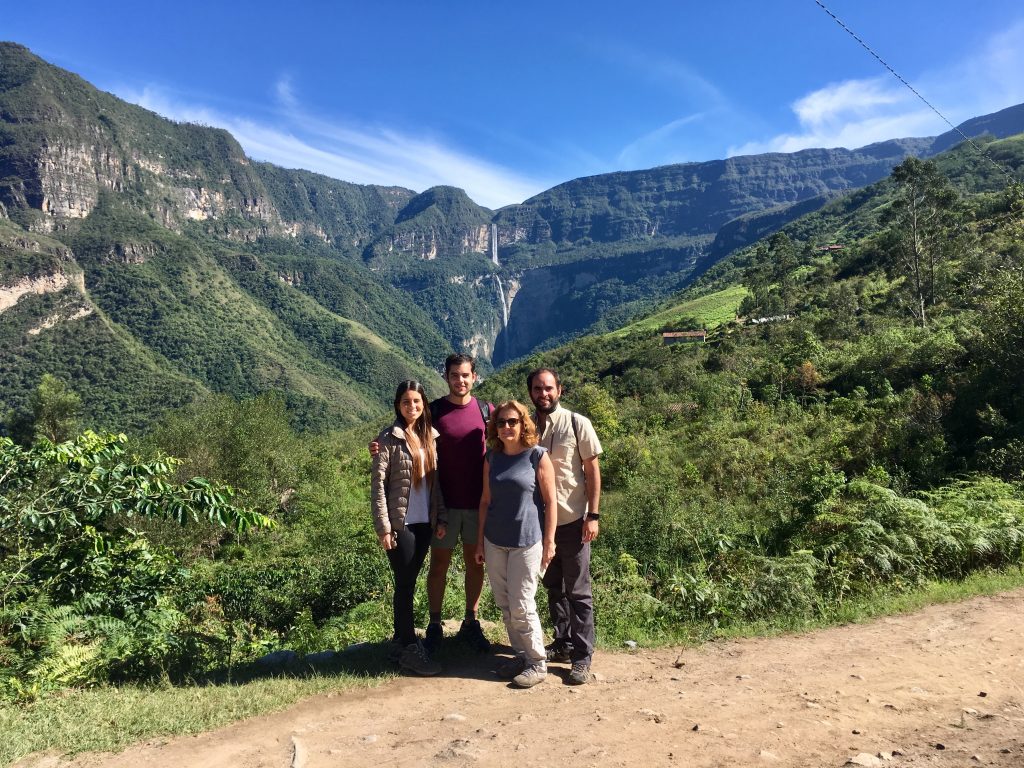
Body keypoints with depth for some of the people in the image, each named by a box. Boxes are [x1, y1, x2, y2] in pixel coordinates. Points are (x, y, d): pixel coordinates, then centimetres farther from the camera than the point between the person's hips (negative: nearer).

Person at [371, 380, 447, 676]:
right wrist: (383, 527, -14)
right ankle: (410, 648, 9)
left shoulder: (430, 436, 8)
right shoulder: (389, 438, -8)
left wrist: (441, 517, 6)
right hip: (400, 524, -5)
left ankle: (402, 634, 27)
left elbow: (436, 480, 11)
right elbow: (378, 485, -10)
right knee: (405, 583, 0)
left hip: (424, 522, 5)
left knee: (409, 581, 14)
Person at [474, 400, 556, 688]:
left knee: (521, 606, -1)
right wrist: (480, 541, 11)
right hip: (494, 542, 5)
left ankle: (538, 663, 15)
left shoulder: (538, 456, -8)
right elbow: (485, 501, 11)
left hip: (527, 542, -5)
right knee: (504, 604, 11)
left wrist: (549, 543, -8)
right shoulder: (492, 458, 5)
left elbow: (550, 502, -6)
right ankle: (521, 654, 28)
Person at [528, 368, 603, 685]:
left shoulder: (578, 424, -9)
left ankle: (582, 656, 13)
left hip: (572, 520, -4)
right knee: (553, 586, 16)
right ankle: (563, 643, 31)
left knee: (578, 591, 4)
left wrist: (593, 515, -11)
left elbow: (592, 470, -6)